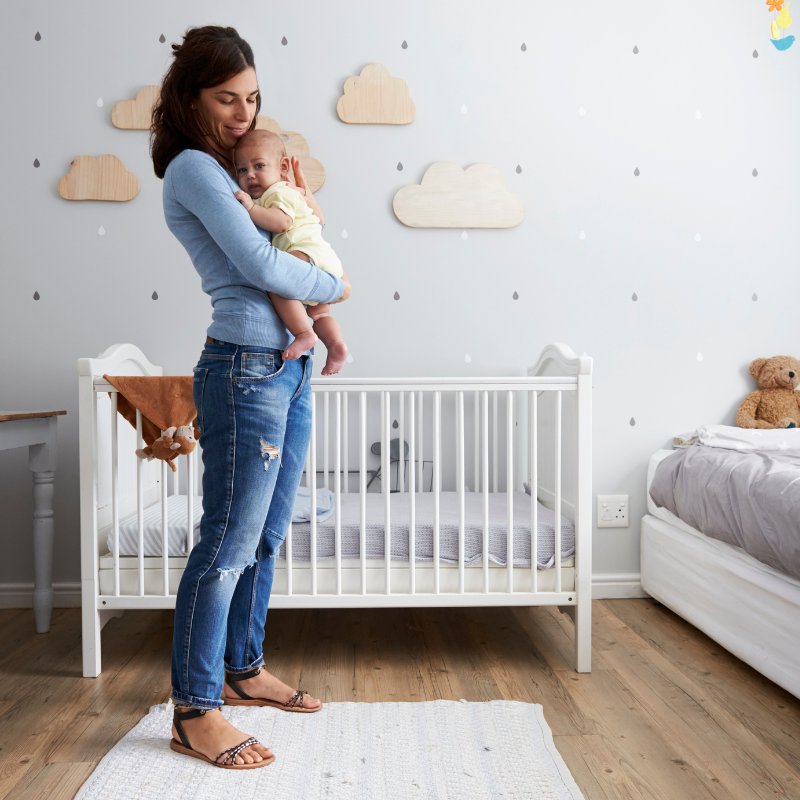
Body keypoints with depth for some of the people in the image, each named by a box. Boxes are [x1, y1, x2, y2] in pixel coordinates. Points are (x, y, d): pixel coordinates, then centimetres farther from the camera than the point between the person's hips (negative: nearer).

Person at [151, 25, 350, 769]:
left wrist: (301, 206, 6)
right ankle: (194, 712, 10)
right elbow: (261, 267, -18)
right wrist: (335, 287, -3)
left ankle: (243, 669, 31)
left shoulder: (232, 169, 20)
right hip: (246, 372, -9)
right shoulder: (192, 169, -8)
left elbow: (286, 251, 23)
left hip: (289, 369, 9)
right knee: (227, 544, -3)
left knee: (265, 537, 15)